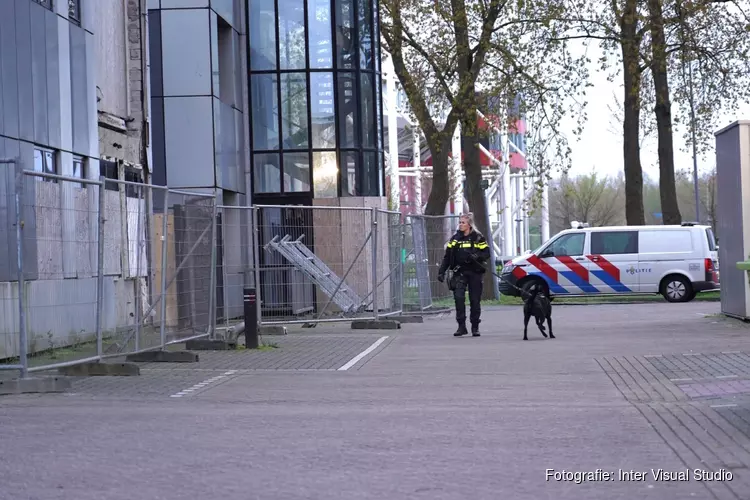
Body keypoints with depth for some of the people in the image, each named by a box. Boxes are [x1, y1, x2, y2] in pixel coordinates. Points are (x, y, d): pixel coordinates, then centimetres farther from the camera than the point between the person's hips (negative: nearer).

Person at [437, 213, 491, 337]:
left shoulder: (477, 238, 1)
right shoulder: (455, 239, 10)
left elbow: (486, 254, -1)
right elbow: (447, 257, 12)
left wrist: (476, 256, -20)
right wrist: (441, 271, 3)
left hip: (475, 272, -2)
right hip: (460, 272, 2)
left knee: (475, 300, 3)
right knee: (459, 297, -16)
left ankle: (475, 327, 14)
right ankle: (461, 326, -12)